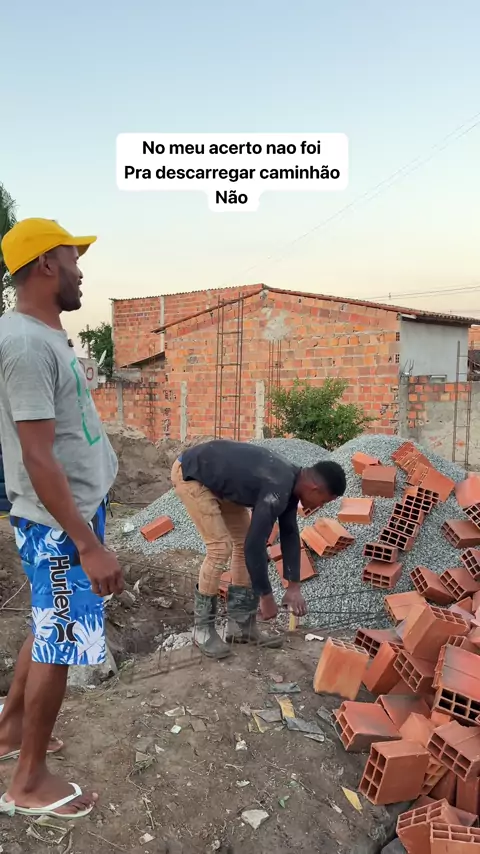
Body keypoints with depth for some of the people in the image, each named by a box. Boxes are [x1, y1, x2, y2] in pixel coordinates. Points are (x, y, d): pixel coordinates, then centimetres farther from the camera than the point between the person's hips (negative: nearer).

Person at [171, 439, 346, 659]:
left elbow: (290, 534, 7)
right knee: (221, 547, -15)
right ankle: (203, 628, 2)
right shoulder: (277, 492, -30)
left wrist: (294, 587, 6)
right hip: (189, 474, -10)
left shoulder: (291, 481, -2)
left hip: (217, 476, 10)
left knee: (244, 540, 6)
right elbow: (254, 546, -27)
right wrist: (266, 597, -14)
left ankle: (241, 625, 14)